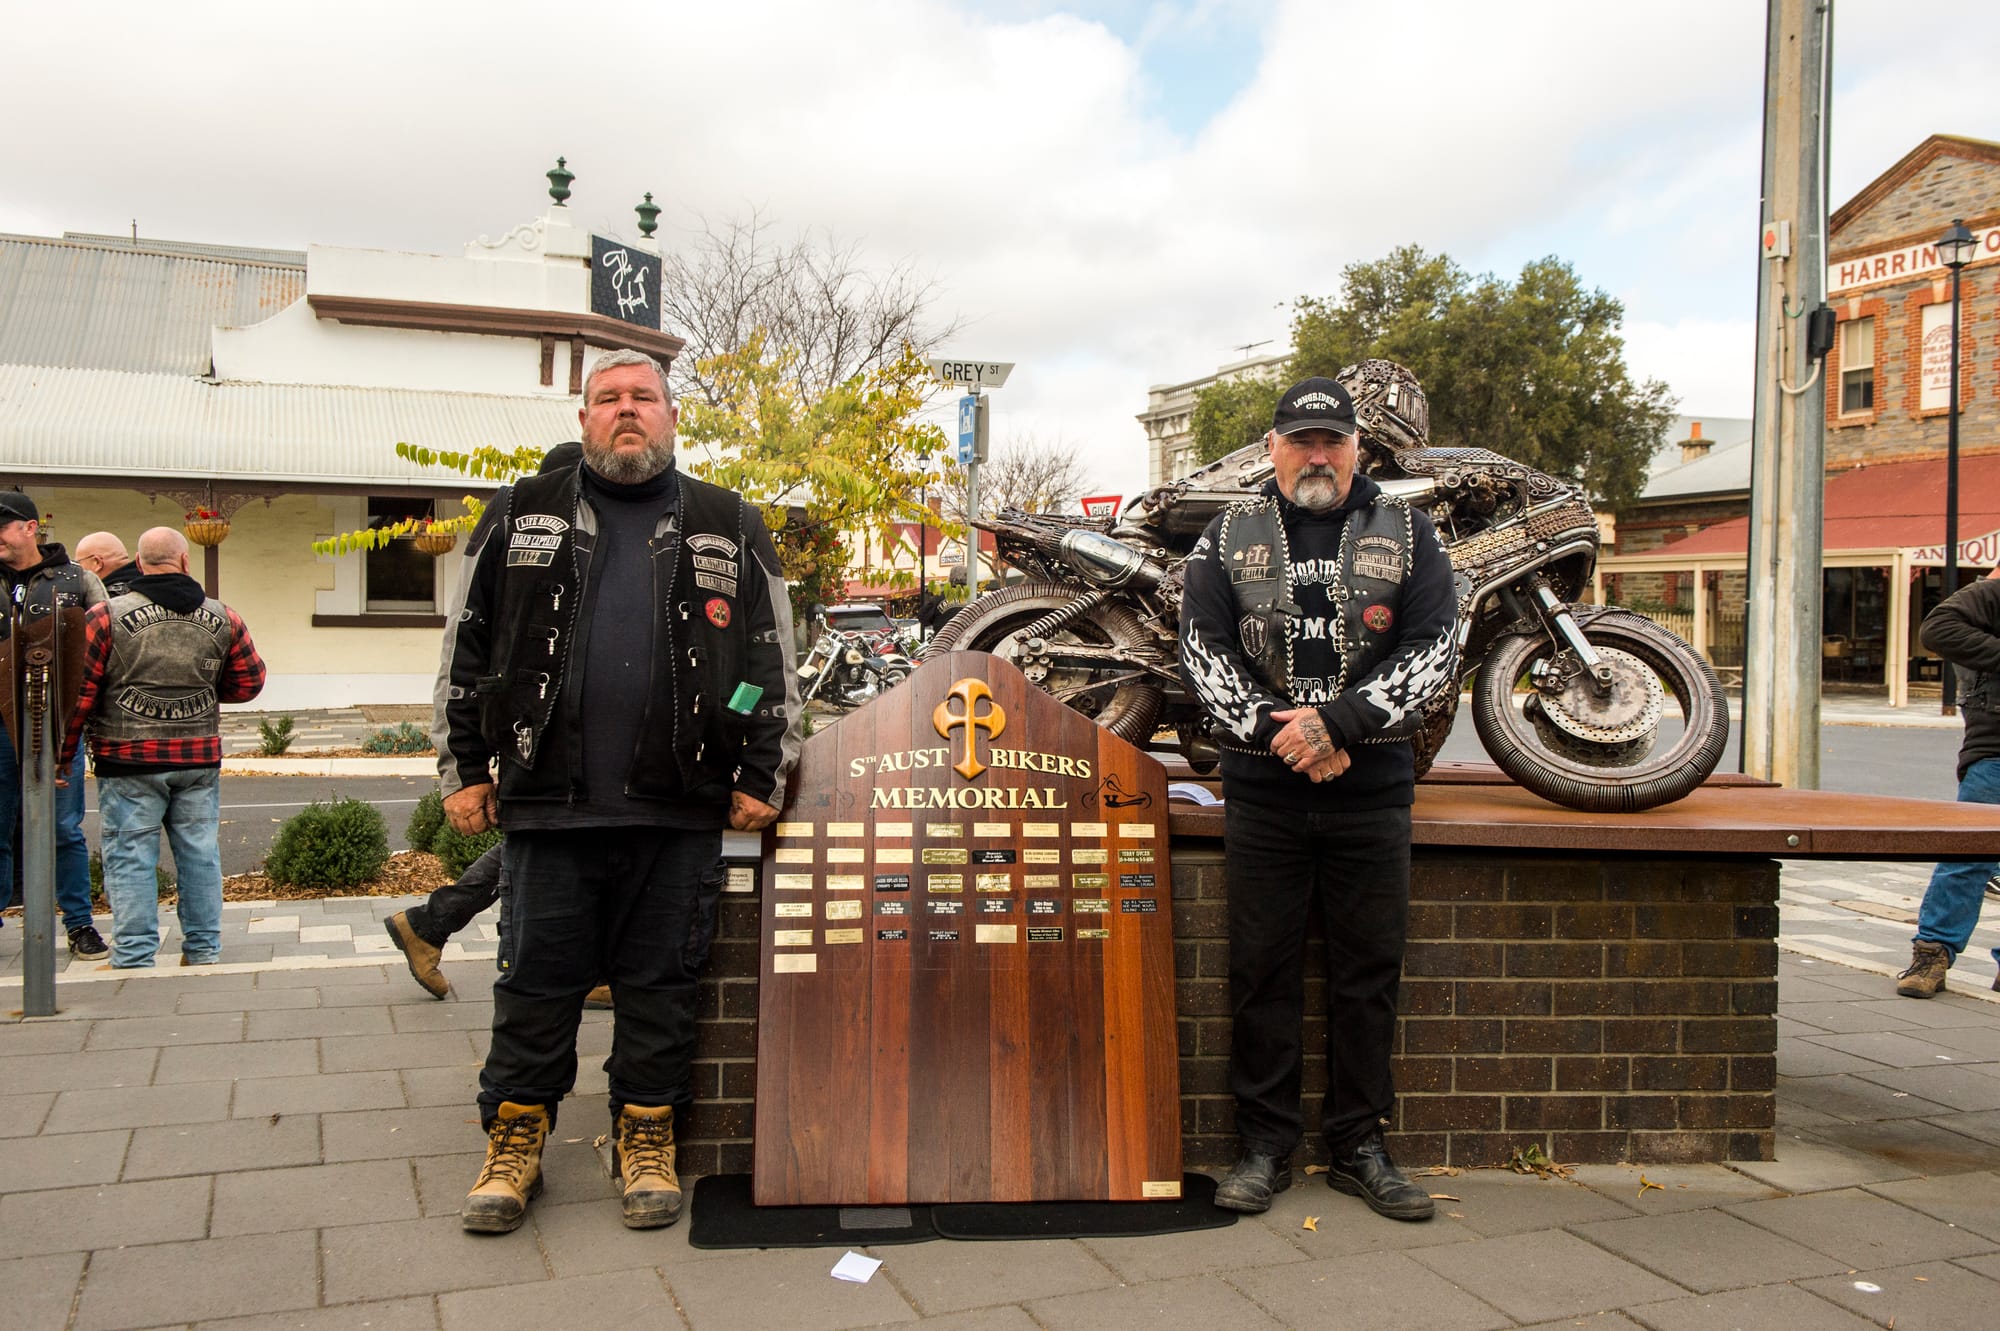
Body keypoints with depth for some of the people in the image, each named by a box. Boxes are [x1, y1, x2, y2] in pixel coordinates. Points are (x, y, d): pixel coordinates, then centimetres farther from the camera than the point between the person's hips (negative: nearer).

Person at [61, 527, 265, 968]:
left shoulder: (107, 616, -7)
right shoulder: (223, 619, 1)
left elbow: (78, 691, -7)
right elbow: (249, 683, 9)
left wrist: (64, 751, 3)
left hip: (129, 757, -3)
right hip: (200, 757, 3)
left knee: (130, 854, 4)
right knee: (199, 852, 11)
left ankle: (134, 957, 7)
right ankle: (203, 950, 19)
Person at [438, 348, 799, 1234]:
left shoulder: (729, 527, 10)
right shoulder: (527, 516, 12)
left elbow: (774, 663, 9)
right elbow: (466, 653, 13)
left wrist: (761, 778, 2)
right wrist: (464, 770, 7)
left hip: (679, 809, 0)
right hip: (547, 798, 1)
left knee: (661, 981, 8)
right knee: (537, 977, 8)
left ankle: (646, 1140, 23)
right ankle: (514, 1140, 23)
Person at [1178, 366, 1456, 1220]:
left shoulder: (1407, 535, 8)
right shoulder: (1228, 539, 9)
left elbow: (1432, 652, -2)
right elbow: (1204, 652, 1)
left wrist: (1336, 722, -14)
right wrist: (1278, 733, -12)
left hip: (1372, 788, 0)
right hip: (1262, 789, 0)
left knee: (1368, 974, 6)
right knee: (1262, 972, 4)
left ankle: (1358, 1145, 19)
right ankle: (1265, 1145, 16)